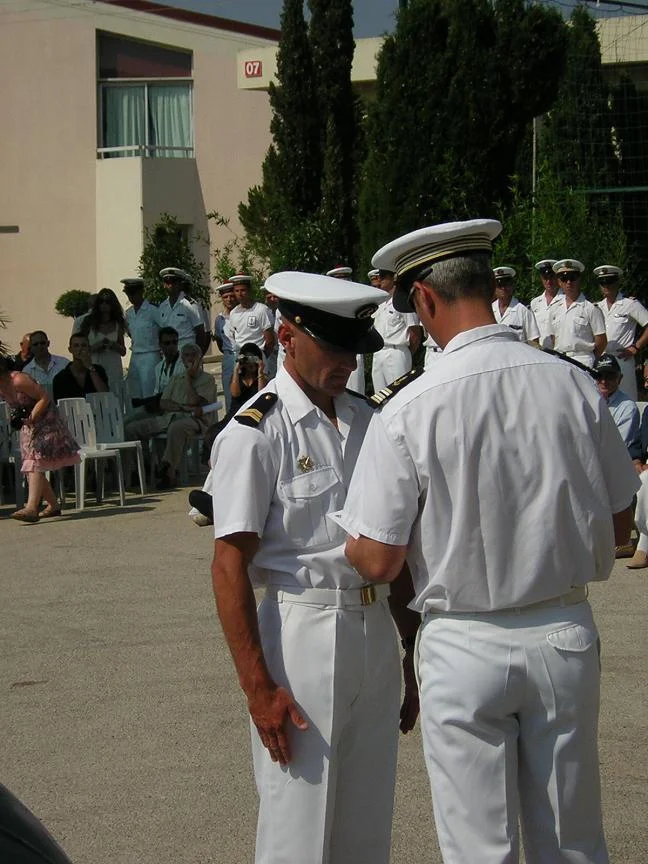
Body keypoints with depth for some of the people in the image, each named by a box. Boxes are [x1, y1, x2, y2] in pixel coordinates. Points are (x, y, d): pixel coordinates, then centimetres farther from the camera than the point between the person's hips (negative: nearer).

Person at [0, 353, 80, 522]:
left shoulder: (18, 380, -25)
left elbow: (45, 398, -23)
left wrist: (31, 418, -29)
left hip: (43, 421, -9)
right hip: (28, 426, 9)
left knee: (35, 464, -20)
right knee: (31, 468, 11)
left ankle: (31, 508, -31)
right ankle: (53, 505, 22)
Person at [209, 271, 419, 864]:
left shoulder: (366, 422, 10)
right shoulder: (255, 435, -10)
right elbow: (230, 565, -13)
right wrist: (258, 686, -18)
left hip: (376, 632, 6)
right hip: (300, 634, -6)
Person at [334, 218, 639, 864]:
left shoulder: (408, 411, -16)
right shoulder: (574, 386, -6)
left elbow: (378, 562, -12)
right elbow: (618, 525, 4)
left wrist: (349, 542, 9)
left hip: (466, 649, -3)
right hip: (566, 636, 4)